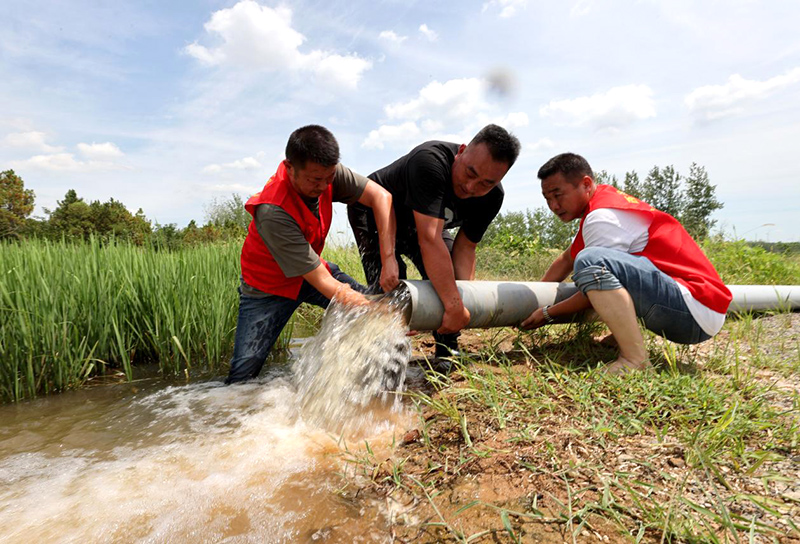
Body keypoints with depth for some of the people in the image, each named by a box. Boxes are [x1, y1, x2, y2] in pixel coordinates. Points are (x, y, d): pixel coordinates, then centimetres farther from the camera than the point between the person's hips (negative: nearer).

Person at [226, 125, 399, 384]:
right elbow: (323, 281, -36)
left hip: (312, 268, 5)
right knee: (244, 371, -12)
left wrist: (388, 258, -35)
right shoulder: (272, 212, -37)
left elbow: (381, 196, -22)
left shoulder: (325, 172, -20)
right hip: (269, 285, -5)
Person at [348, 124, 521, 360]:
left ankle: (447, 355, 10)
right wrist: (455, 306, -47)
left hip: (424, 222, 6)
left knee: (449, 277, -6)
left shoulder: (493, 197, -19)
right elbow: (429, 241, -47)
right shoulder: (431, 160, -41)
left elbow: (465, 246, -15)